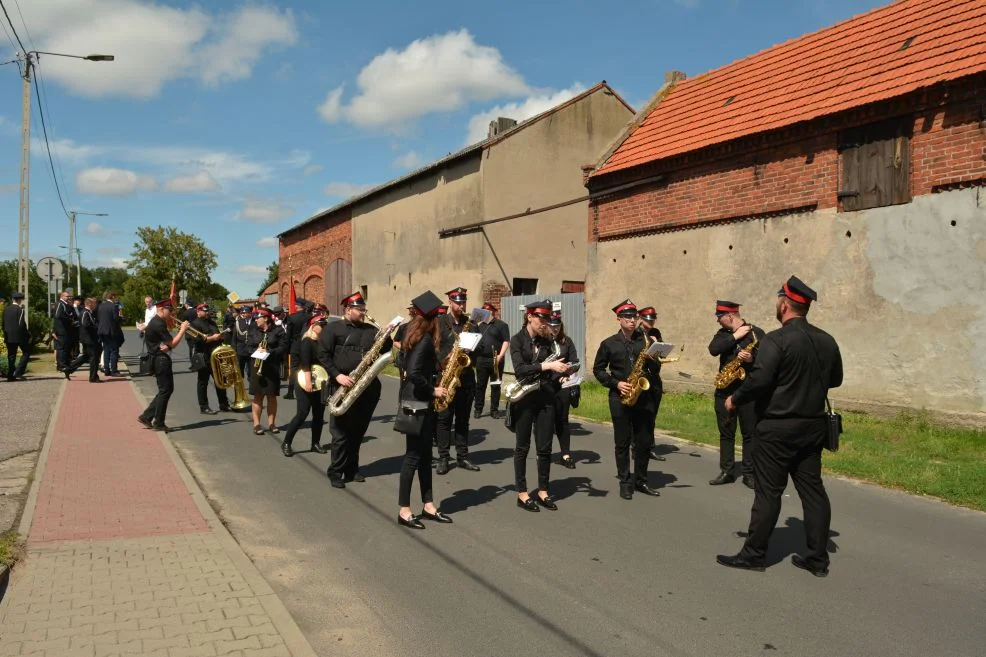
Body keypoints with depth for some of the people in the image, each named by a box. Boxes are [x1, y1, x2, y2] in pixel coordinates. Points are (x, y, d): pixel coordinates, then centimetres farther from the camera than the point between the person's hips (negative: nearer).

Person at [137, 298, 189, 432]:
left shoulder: (159, 322, 15)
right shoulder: (158, 324, -18)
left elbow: (169, 342, 14)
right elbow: (173, 344, -19)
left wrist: (167, 346, -9)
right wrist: (182, 329, -10)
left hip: (161, 359, 10)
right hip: (161, 360, -10)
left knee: (167, 389, 14)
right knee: (165, 391, -2)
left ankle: (146, 417, 18)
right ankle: (159, 423, 7)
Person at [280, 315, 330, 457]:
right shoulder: (307, 341, -10)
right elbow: (305, 363, -18)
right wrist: (308, 382, -24)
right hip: (308, 381, -7)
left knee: (319, 414, 8)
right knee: (302, 413, -7)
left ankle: (316, 443, 18)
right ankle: (286, 443, 2)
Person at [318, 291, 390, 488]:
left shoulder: (371, 330, 13)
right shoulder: (333, 329, 0)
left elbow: (386, 351, 13)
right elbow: (322, 355, -6)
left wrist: (387, 337, -6)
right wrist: (337, 375, -15)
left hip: (368, 387, 5)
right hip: (343, 386, -4)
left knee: (358, 432, 11)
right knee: (341, 432, -2)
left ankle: (351, 469, 21)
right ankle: (335, 472, 8)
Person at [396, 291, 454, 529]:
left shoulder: (416, 334, 10)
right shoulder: (426, 338, -17)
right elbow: (413, 373, -26)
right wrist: (433, 391, -15)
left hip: (420, 401, 10)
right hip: (418, 402, -10)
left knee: (425, 455, 13)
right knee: (413, 455, -3)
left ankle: (428, 506, 21)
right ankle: (404, 511, 5)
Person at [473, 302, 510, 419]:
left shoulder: (501, 325, -1)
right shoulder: (481, 325, 17)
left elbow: (506, 341, -7)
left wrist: (500, 355, -18)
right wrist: (474, 354, 6)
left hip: (495, 360, -4)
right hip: (481, 360, 4)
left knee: (495, 386, 3)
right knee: (480, 385, 6)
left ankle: (494, 410, 9)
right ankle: (478, 409, 13)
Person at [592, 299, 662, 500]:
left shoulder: (645, 340, 7)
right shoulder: (609, 344, 1)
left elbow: (654, 369, 11)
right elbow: (598, 369, 5)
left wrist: (652, 360, -12)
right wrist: (616, 383, -8)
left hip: (643, 397, 2)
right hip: (620, 398, -2)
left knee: (645, 442, 6)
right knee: (622, 442, 3)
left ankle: (640, 480, 20)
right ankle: (625, 482, 13)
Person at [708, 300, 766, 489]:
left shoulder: (756, 332, -5)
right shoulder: (722, 333, 8)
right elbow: (713, 349, -11)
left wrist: (752, 358, -25)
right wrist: (735, 336, -13)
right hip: (724, 390, 5)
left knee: (750, 433, 2)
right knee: (726, 432, 9)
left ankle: (749, 473, 10)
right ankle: (726, 471, 17)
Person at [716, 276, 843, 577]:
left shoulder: (776, 340, -17)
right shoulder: (826, 341, 5)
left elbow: (759, 380, -24)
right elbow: (835, 379, 16)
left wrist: (735, 399, -8)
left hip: (777, 428, -6)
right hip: (813, 426, 7)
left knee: (768, 491, 1)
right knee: (812, 489, 11)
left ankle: (754, 553, 11)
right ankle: (818, 558, 17)